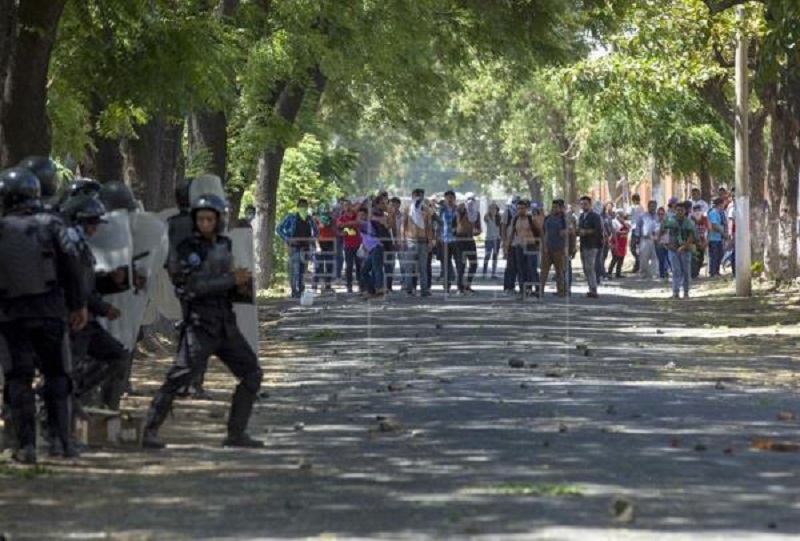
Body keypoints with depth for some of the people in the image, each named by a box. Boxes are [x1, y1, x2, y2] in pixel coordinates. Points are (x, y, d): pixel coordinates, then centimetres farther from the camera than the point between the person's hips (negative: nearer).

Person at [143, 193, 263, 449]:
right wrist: (232, 280, -20)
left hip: (226, 325, 7)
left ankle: (236, 434, 14)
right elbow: (193, 286, -22)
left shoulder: (224, 245, 11)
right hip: (200, 325, -7)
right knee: (177, 377, -14)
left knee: (252, 374, 8)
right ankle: (150, 432, -8)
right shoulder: (189, 248, -10)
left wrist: (241, 282, 2)